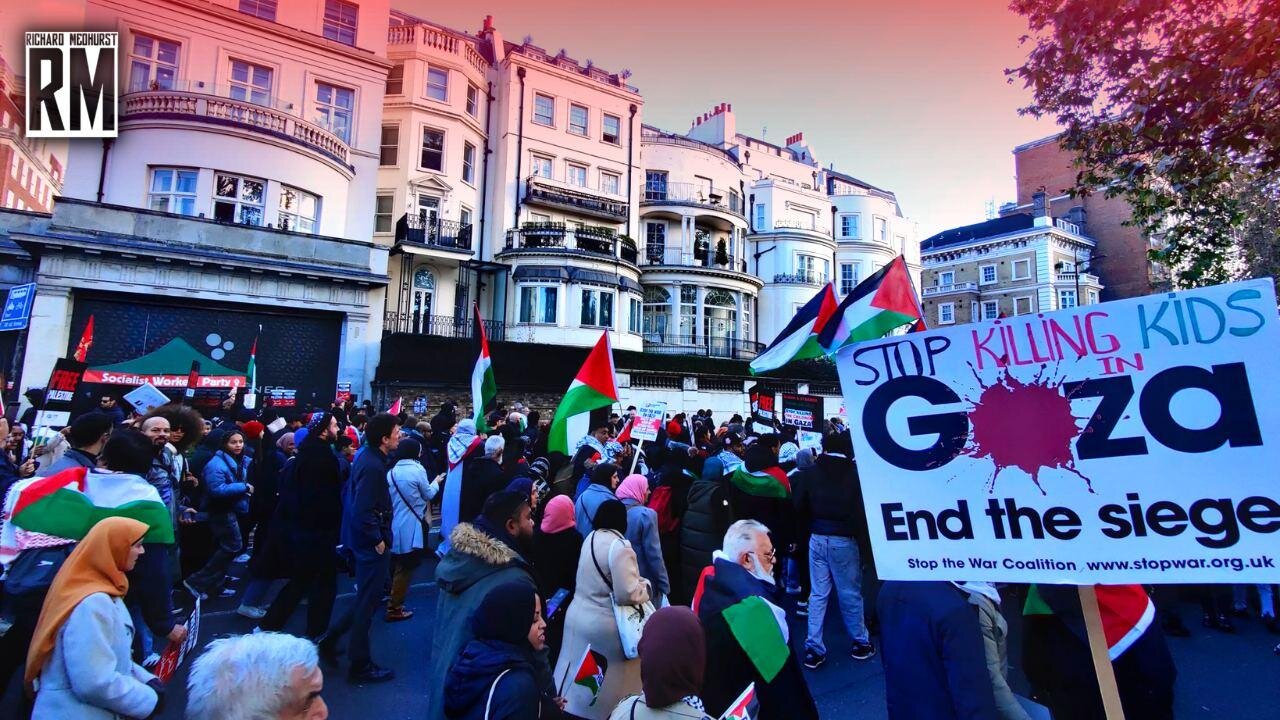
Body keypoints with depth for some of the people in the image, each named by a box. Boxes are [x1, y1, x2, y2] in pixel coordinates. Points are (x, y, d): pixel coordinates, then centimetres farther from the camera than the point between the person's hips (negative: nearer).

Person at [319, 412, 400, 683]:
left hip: (364, 539, 10)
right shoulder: (373, 466, -26)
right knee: (367, 603, 5)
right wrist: (377, 540, -18)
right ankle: (360, 666, 19)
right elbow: (363, 512, -30)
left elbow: (349, 492, 16)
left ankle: (330, 638, 34)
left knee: (366, 598, 24)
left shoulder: (366, 456, 5)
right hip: (372, 543, -10)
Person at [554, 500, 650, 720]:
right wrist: (645, 586, -5)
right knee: (605, 679, 11)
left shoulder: (590, 538, 3)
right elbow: (628, 594, -25)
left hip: (578, 615, 7)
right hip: (603, 625, -7)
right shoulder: (619, 546, -22)